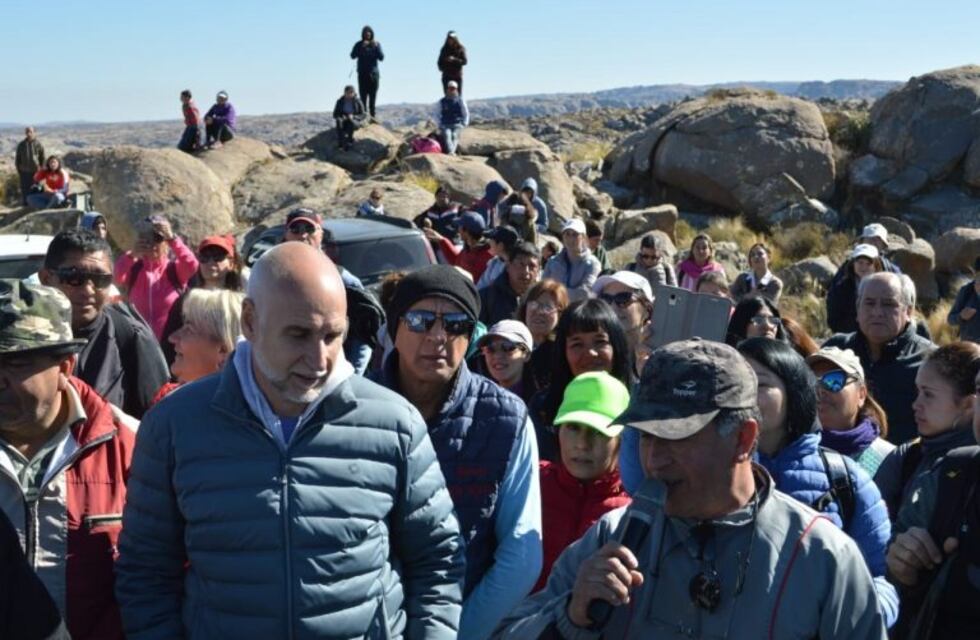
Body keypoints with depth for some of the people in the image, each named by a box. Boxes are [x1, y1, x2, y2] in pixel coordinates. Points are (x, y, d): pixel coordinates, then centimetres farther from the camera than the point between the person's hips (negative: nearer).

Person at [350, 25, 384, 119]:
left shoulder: (376, 44, 7)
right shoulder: (359, 44, 5)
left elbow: (381, 58, -1)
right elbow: (352, 56, -7)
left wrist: (376, 47, -15)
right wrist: (362, 47, -17)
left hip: (374, 73, 1)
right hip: (362, 74, -1)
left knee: (373, 97, -1)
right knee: (363, 97, -7)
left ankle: (373, 116, 1)